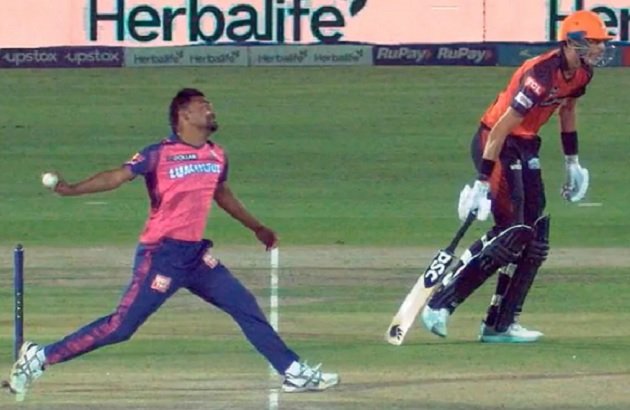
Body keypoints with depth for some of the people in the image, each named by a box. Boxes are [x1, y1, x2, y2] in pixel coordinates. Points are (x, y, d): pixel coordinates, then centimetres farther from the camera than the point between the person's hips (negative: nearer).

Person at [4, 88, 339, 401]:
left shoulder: (217, 156, 10)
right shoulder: (161, 155, -12)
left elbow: (222, 195, 28)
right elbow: (117, 176, -19)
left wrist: (256, 228, 38)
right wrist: (72, 190, -32)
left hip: (197, 255, 7)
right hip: (162, 255, -7)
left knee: (246, 307, 6)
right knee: (121, 326, -10)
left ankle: (294, 372, 15)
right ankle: (39, 358, -2)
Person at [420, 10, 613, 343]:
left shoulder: (580, 73, 0)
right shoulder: (542, 74, -27)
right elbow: (502, 128, -28)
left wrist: (571, 162, 22)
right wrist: (483, 183, -29)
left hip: (526, 147, 9)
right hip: (495, 144, -9)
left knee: (535, 238, 5)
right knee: (512, 233, -15)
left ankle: (500, 325, 7)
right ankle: (439, 304, -11)